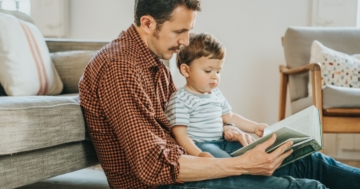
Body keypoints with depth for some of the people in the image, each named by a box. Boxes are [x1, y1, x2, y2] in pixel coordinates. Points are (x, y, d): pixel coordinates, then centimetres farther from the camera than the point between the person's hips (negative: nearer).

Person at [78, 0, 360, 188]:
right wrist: (242, 164, -26)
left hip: (179, 164, 10)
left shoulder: (154, 61, 9)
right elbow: (154, 166, -28)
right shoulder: (120, 69, -23)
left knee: (310, 162, 5)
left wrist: (222, 129, 3)